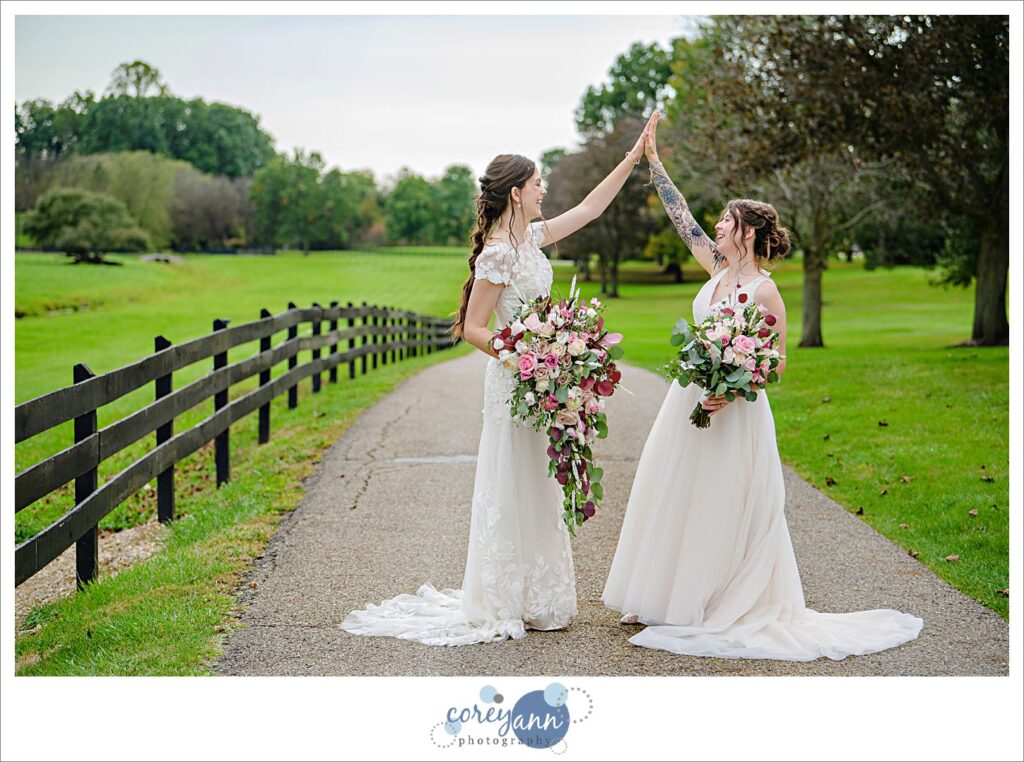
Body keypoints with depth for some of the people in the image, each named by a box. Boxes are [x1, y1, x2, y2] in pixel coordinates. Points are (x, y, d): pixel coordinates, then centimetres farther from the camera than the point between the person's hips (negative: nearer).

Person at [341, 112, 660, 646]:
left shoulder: (531, 237, 8)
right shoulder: (498, 253, -17)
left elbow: (589, 208, 18)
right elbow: (472, 328, -17)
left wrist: (635, 156, 17)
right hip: (516, 382, -9)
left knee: (537, 490, 14)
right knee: (517, 490, -1)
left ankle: (532, 597, 24)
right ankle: (514, 604, 8)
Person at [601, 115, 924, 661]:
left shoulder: (764, 290, -14)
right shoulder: (719, 270, 6)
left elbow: (776, 362, -11)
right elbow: (682, 217, 10)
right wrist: (652, 159, 10)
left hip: (732, 413, -8)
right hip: (689, 402, 8)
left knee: (722, 509, -1)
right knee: (673, 501, 12)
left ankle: (724, 608, 11)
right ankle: (669, 599, 23)